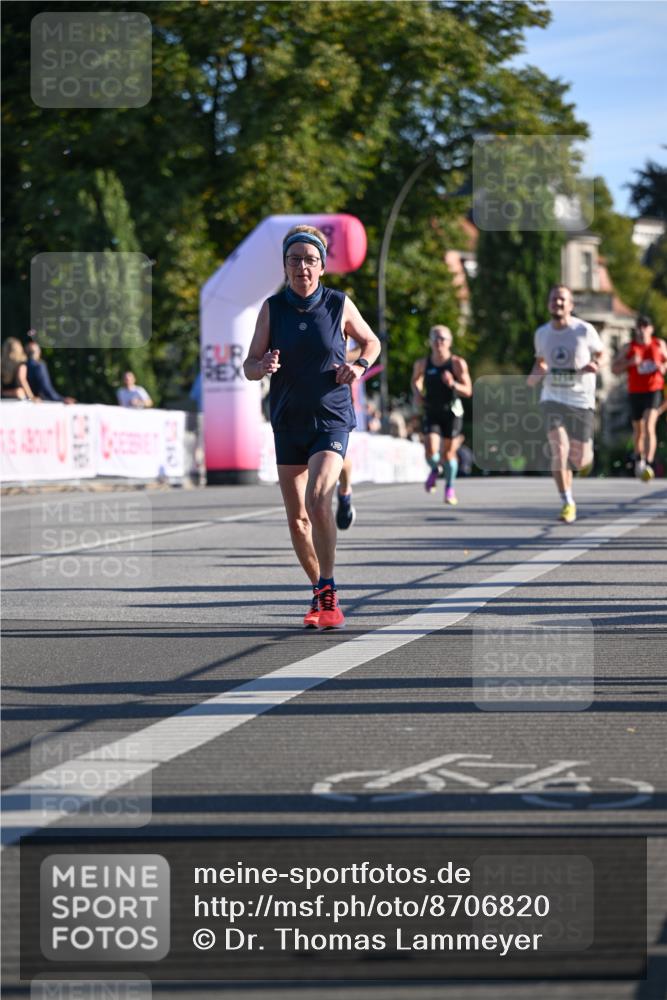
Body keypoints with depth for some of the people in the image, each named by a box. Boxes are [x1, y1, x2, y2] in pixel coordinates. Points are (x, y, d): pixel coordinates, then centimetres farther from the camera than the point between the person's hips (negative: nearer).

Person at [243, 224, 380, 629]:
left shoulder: (340, 305, -3)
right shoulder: (272, 308, 0)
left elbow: (371, 341, 15)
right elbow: (250, 365, 2)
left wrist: (360, 365, -6)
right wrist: (264, 366, -21)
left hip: (331, 419, -3)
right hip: (288, 423, 3)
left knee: (318, 500, -24)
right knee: (297, 518, 7)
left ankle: (329, 596, -19)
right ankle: (321, 593, 25)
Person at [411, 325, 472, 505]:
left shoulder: (457, 363, -11)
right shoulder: (422, 364, -4)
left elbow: (468, 390, -11)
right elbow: (416, 380, 18)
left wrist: (453, 384, -29)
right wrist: (417, 393, -1)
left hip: (452, 412, -1)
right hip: (431, 412, 1)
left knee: (449, 453, 3)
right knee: (431, 451, -14)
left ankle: (450, 488, 27)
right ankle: (434, 470, 23)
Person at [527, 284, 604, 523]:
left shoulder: (585, 331, -8)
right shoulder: (541, 333, 3)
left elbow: (600, 353, 7)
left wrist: (595, 365, -16)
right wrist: (535, 375, -3)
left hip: (581, 400, -1)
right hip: (553, 398, 1)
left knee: (579, 461, 3)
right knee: (559, 450, -18)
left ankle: (585, 456, 43)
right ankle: (568, 503, -6)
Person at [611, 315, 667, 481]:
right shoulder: (628, 348, 1)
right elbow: (614, 369, 0)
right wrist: (630, 362, -17)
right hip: (635, 392, 2)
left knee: (649, 426, -19)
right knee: (638, 429, 13)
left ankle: (648, 464, -27)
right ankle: (638, 459, 38)